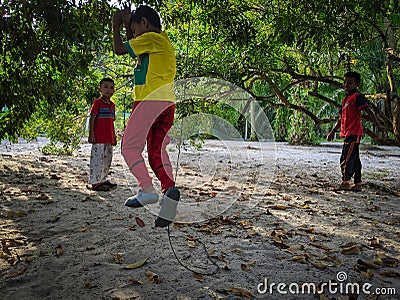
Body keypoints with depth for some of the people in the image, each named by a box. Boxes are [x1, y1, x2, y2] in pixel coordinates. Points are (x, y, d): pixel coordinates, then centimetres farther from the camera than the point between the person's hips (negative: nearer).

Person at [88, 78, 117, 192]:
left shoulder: (112, 105, 16)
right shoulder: (97, 102, -5)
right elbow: (92, 118, -9)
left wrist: (114, 137, 21)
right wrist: (91, 134, -16)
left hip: (109, 138, 8)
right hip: (99, 138, -8)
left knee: (107, 159, 15)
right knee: (97, 159, -7)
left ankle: (103, 180, 27)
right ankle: (95, 182, -3)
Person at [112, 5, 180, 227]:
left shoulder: (151, 37, -2)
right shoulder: (162, 41, 26)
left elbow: (119, 49, 2)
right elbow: (133, 47, 38)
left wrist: (116, 27, 18)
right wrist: (126, 25, 35)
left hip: (150, 100, -9)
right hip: (167, 102, 9)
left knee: (130, 146, -2)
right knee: (157, 151, 7)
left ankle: (147, 189, -13)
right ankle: (169, 188, -13)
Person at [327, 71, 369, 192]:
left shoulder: (358, 97, -7)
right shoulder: (345, 99, 19)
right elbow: (342, 118, 27)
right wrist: (333, 131, 29)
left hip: (354, 133, -9)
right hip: (347, 133, 9)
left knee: (346, 158, -12)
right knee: (354, 159, 10)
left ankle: (345, 182, -9)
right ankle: (357, 184, 14)